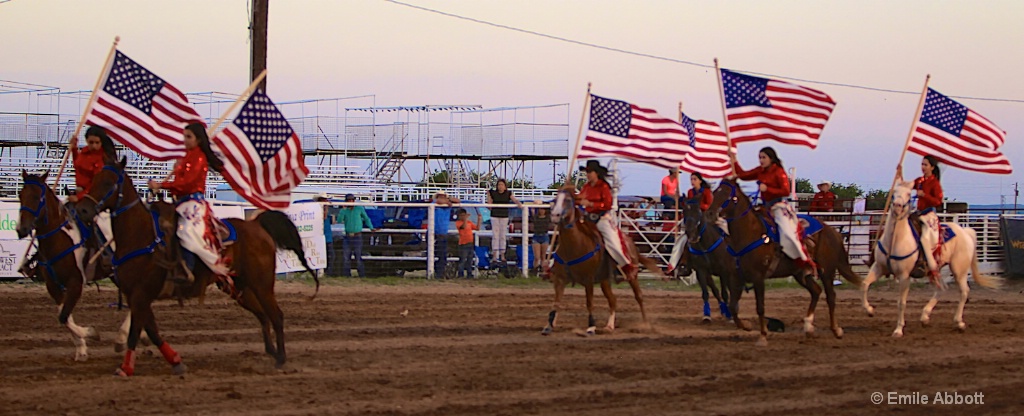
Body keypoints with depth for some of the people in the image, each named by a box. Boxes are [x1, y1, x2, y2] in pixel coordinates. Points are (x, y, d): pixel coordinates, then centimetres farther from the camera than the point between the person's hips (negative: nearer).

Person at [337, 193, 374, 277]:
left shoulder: (359, 209, 3)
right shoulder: (344, 210, 6)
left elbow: (366, 219, 15)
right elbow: (339, 221, -9)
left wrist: (371, 228, 6)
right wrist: (343, 210, -14)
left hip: (357, 236, -2)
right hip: (347, 237, 2)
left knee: (358, 258, -4)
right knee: (346, 257, 2)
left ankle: (362, 275, 0)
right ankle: (346, 275, 8)